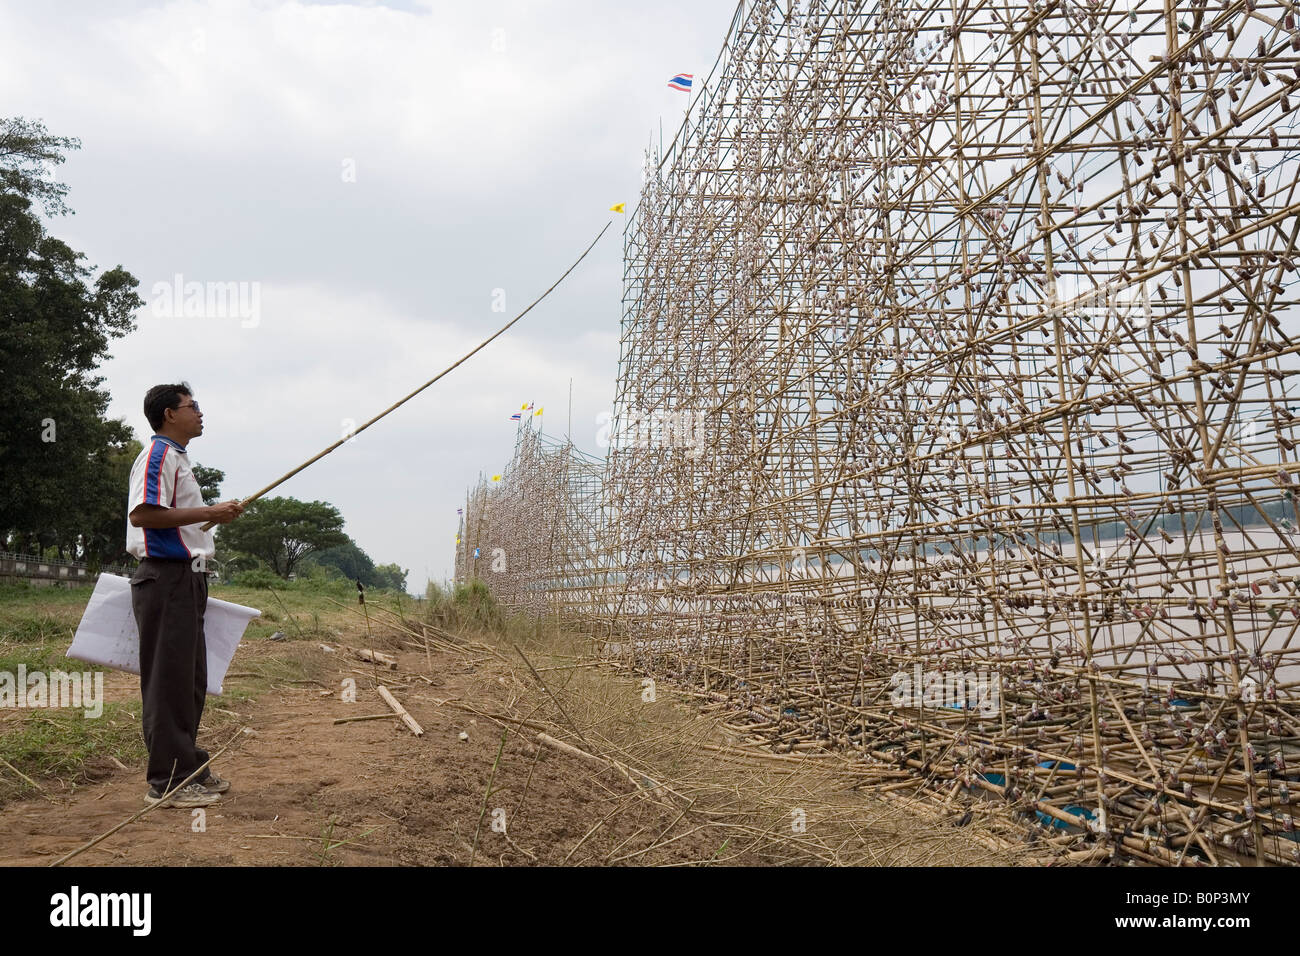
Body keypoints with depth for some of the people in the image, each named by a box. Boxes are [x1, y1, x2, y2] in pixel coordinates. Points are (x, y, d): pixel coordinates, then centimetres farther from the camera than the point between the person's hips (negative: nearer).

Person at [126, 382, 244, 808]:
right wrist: (211, 512, -21)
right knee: (169, 681, -6)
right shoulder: (158, 454, -11)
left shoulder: (177, 457, 20)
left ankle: (188, 768, 24)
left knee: (190, 681, 14)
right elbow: (143, 514, -23)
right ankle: (167, 782, 0)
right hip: (166, 579, -10)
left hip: (185, 579, 10)